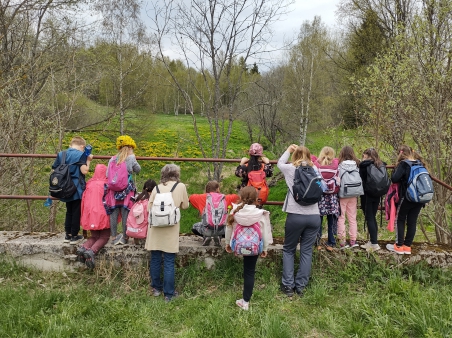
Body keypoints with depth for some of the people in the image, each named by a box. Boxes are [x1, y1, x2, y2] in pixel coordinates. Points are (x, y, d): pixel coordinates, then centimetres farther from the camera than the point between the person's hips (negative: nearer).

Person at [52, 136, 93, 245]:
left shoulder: (61, 154, 8)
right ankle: (74, 236, 9)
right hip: (77, 189, -6)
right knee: (76, 212, 3)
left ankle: (68, 235, 22)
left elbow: (54, 170, 7)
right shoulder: (80, 154, -8)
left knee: (69, 211, 17)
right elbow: (84, 171, -16)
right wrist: (88, 160, -2)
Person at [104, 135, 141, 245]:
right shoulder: (131, 158, -5)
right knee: (125, 214, 4)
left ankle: (114, 237, 14)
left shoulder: (113, 159, 5)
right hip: (127, 190, -3)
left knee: (113, 213, 8)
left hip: (113, 190, 3)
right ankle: (124, 237, 12)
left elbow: (107, 174, 5)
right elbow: (138, 170, 8)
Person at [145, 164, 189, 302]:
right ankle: (168, 294, 11)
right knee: (169, 262, 3)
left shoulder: (157, 188, 4)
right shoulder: (181, 186, -1)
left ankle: (156, 288, 28)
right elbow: (185, 205, 8)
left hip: (155, 227, 3)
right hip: (170, 229, -3)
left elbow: (149, 208, 5)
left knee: (155, 259, 14)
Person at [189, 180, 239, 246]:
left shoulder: (203, 197, 3)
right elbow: (235, 197, 17)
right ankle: (218, 236, 10)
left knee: (194, 227, 32)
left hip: (207, 229, 0)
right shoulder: (224, 197, 5)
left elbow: (191, 197, 16)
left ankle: (206, 236, 8)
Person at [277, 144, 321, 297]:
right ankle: (300, 286, 16)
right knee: (306, 251, 11)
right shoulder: (315, 170, 6)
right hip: (314, 216, 2)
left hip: (296, 216, -2)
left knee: (288, 250, 13)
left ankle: (288, 285, 11)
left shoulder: (291, 169, -1)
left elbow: (280, 163, 20)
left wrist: (289, 150, 34)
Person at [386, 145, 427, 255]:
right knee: (412, 222, 9)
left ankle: (399, 246, 7)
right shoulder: (420, 164, 9)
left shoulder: (403, 164, -12)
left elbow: (394, 179, -20)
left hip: (407, 197, -6)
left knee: (400, 220, 6)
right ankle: (407, 246, 12)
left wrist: (396, 168, -3)